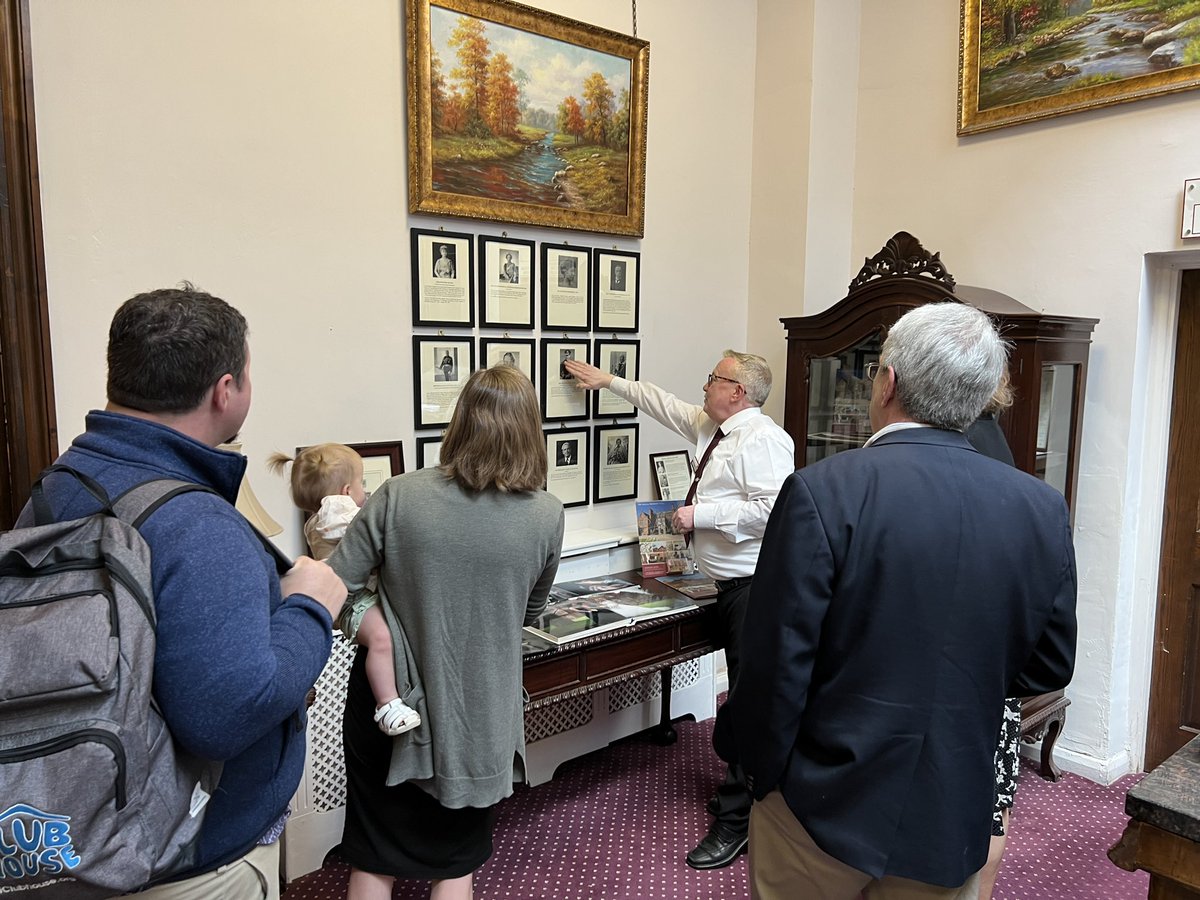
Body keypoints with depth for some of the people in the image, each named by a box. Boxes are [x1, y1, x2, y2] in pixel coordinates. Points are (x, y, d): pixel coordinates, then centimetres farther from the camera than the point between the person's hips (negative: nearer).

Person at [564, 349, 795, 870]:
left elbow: (771, 509, -26)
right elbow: (665, 404, 27)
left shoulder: (761, 438, -16)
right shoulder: (710, 427, 14)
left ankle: (737, 820, 6)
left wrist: (701, 514, -19)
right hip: (732, 586, 10)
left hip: (753, 588, -10)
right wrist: (609, 381, 32)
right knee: (742, 695, 18)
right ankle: (742, 794, 33)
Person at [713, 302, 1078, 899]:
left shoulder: (821, 492, -22)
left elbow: (775, 664, -18)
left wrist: (756, 767, -2)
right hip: (952, 827, 3)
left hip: (824, 806, -3)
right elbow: (1049, 667, 3)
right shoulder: (1044, 508, -7)